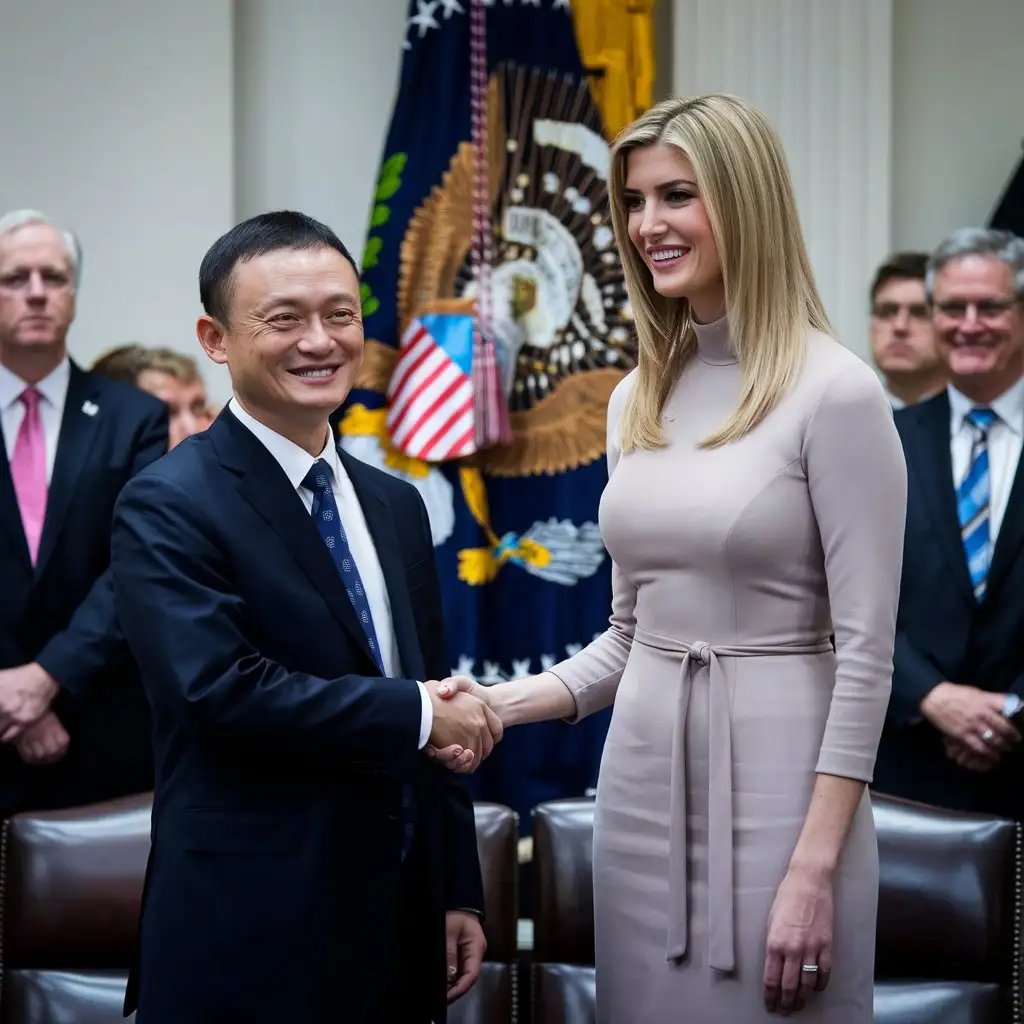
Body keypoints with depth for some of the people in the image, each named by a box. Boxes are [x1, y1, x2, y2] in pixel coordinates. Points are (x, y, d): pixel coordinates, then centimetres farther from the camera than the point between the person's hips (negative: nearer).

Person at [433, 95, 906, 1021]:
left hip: (776, 779, -6)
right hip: (642, 778, 6)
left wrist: (816, 870, -17)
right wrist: (506, 704, 0)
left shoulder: (835, 391, -11)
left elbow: (865, 649, -13)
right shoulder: (637, 399, 10)